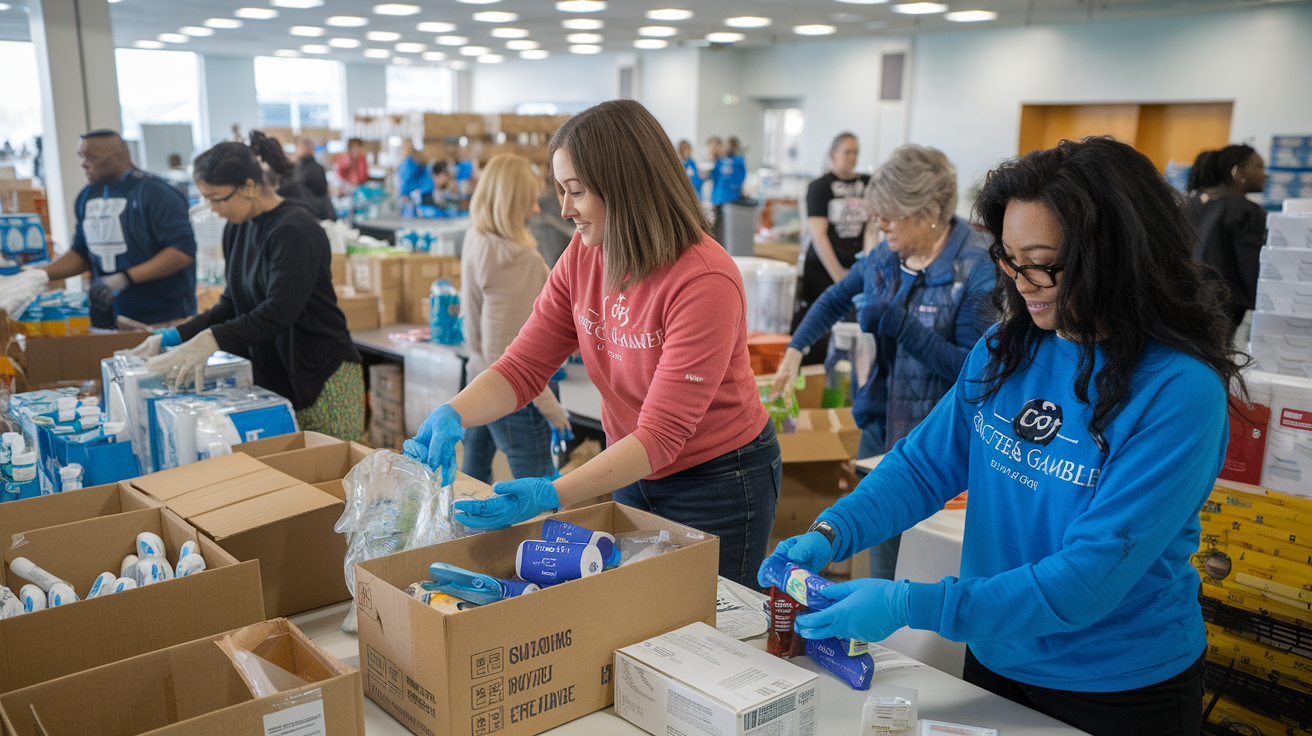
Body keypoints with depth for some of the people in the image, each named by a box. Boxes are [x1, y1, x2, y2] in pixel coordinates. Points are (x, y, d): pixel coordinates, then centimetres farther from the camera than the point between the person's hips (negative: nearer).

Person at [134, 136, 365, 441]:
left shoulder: (295, 230, -17)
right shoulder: (237, 229, 10)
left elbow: (280, 310, -25)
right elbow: (233, 304, 14)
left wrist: (213, 338, -35)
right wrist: (175, 336, 3)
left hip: (325, 374, -8)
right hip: (271, 376, 8)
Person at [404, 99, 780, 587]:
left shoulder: (705, 282, -29)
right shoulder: (582, 258, -7)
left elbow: (662, 434, -30)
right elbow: (522, 368, -8)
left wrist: (552, 496, -39)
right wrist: (452, 417, -27)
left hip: (718, 481, -6)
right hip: (633, 474, 6)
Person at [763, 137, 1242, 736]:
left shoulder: (1179, 392, -24)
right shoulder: (1005, 351, -5)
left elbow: (1089, 578, -28)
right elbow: (925, 464, -2)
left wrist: (909, 605, -32)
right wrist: (831, 532, -20)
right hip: (995, 659, 5)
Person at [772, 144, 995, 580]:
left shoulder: (975, 271, -16)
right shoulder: (887, 255, 4)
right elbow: (837, 298, 21)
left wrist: (899, 325, -22)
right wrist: (795, 349, 9)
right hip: (880, 427, 7)